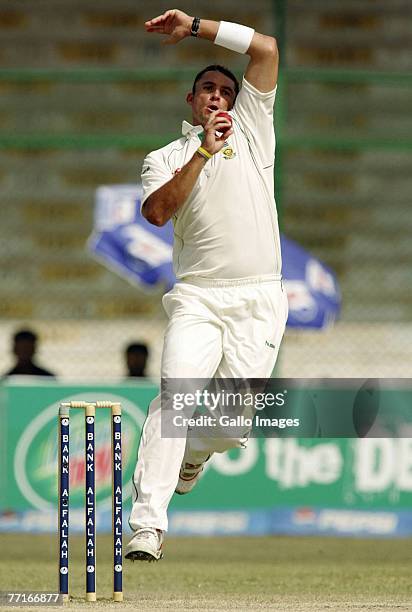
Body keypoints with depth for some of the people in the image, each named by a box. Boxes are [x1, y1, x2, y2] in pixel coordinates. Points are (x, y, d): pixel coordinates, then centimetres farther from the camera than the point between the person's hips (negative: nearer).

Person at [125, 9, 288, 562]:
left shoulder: (250, 130, 16)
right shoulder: (164, 158, 15)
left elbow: (266, 49, 6)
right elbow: (157, 212, -7)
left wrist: (194, 27, 4)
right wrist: (204, 152, -11)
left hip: (258, 298, 1)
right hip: (197, 297, -1)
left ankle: (192, 455, 29)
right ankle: (147, 525, -29)